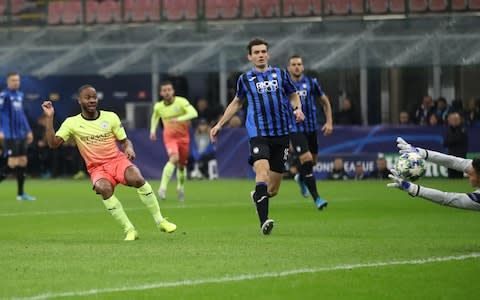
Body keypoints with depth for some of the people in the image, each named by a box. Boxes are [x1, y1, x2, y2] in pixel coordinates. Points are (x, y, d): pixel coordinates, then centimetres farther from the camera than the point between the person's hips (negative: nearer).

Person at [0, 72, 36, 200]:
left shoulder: (19, 95, 15)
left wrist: (28, 131, 22)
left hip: (21, 135, 8)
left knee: (23, 161, 6)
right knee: (13, 163, -11)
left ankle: (21, 193, 11)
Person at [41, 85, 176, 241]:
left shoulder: (110, 117, 4)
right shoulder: (72, 123, 2)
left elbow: (124, 141, 10)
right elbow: (53, 143, -7)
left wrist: (129, 149, -13)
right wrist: (49, 118, -12)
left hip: (118, 160, 1)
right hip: (97, 169, -1)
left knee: (137, 179, -30)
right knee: (103, 188, -35)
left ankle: (160, 221, -15)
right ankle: (129, 230, -27)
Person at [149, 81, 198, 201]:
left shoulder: (181, 102, -14)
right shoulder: (158, 106, -3)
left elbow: (194, 113, -28)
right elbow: (155, 117, 21)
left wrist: (179, 119, -39)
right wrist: (153, 130, 8)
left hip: (183, 136, 0)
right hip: (169, 137, 0)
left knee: (181, 164, 10)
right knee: (174, 158, -27)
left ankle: (181, 187, 37)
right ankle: (163, 187, -30)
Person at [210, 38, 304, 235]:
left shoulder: (280, 74, 9)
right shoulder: (245, 79, 8)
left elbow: (293, 95, 20)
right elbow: (237, 102, 23)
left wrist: (297, 109, -2)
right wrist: (220, 125, 21)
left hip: (281, 134, 2)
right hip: (258, 133, -2)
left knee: (273, 190, 4)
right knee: (262, 169, -28)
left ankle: (257, 196, 41)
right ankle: (264, 221, -34)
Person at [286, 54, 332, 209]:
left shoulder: (311, 82, 2)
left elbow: (325, 102, 12)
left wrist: (329, 122, 4)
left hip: (311, 128, 3)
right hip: (295, 130, -3)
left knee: (312, 161, 15)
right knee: (306, 160, -18)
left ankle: (300, 178, 52)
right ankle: (316, 198, -16)